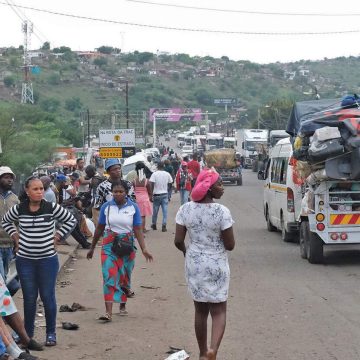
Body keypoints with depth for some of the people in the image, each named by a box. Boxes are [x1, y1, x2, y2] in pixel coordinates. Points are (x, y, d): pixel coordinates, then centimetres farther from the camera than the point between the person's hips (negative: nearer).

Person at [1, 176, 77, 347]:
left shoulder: (52, 208, -7)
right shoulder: (18, 209, -2)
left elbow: (71, 220, 6)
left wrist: (57, 236, 0)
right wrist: (15, 235, 5)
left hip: (48, 259, -1)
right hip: (25, 260, 1)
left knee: (48, 296, 2)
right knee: (29, 298, 7)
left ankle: (51, 333, 14)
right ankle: (28, 334, 18)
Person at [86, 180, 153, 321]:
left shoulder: (133, 207, -2)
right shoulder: (106, 207, 0)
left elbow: (138, 230, -4)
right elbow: (99, 229, 9)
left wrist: (144, 249, -14)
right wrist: (92, 248, 14)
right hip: (109, 245, -1)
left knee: (124, 277, 12)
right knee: (109, 277, -11)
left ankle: (123, 305, 33)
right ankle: (108, 312, -17)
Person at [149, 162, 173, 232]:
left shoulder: (154, 174, -10)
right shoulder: (167, 174, -2)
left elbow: (152, 185, -14)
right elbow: (170, 183, 6)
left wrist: (151, 194, -9)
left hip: (156, 195, -1)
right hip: (165, 194, 1)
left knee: (155, 211, 12)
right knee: (165, 211, 3)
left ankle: (154, 225, 27)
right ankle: (164, 226, -4)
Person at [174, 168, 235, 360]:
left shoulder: (186, 209, -6)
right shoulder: (222, 211, -17)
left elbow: (178, 240, -5)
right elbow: (230, 245, -13)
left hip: (194, 264, 4)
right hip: (217, 265, -4)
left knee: (200, 310, 17)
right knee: (218, 310, 6)